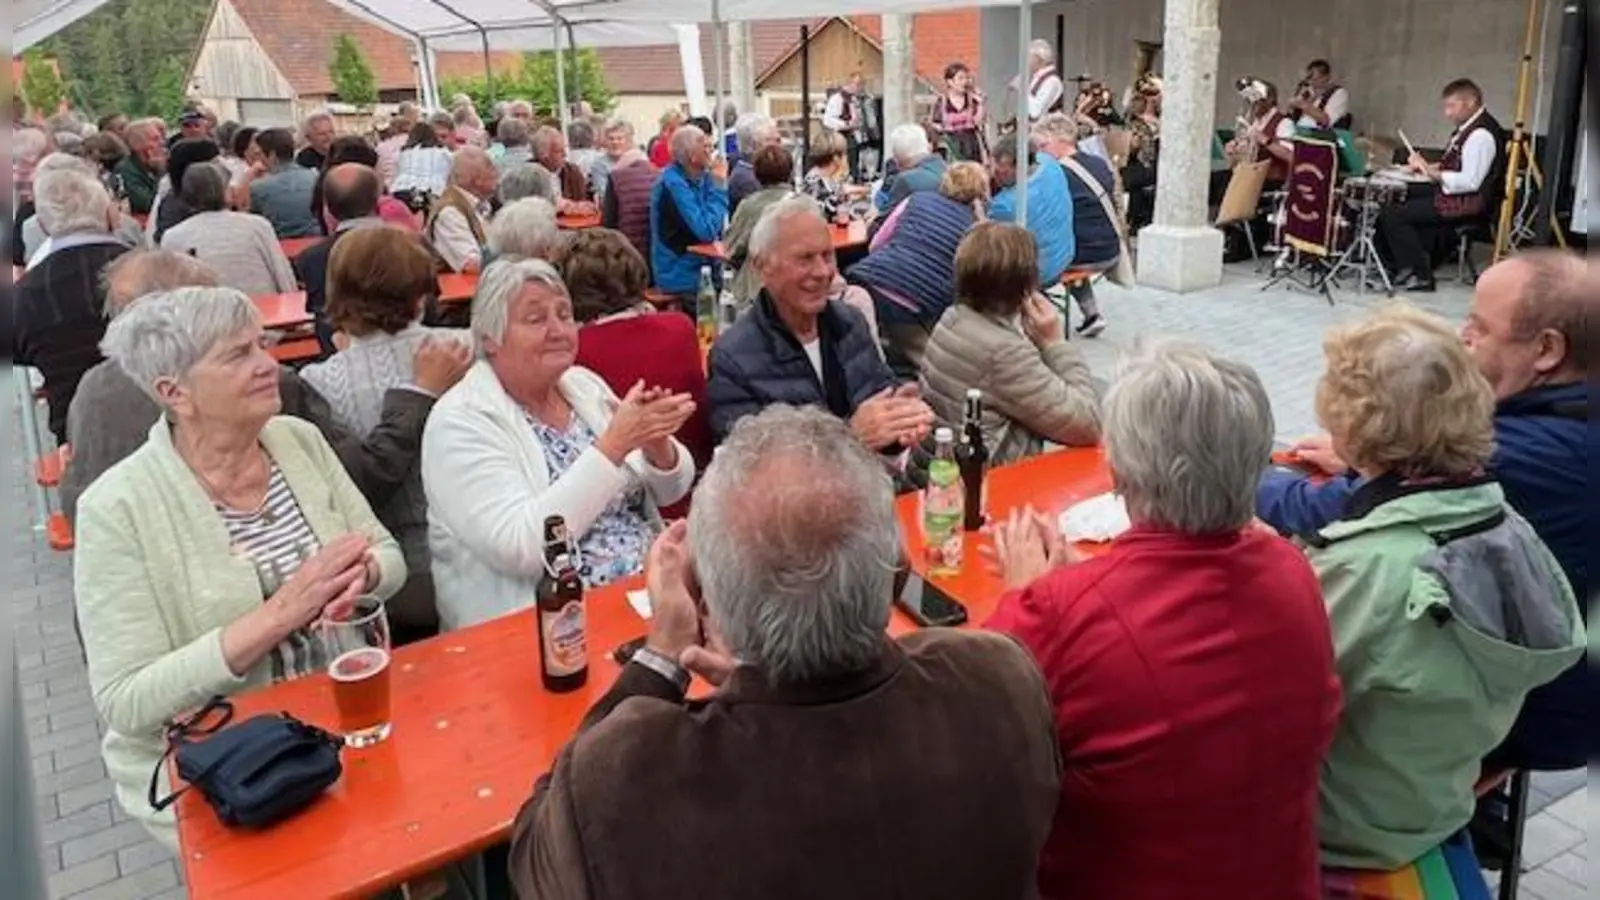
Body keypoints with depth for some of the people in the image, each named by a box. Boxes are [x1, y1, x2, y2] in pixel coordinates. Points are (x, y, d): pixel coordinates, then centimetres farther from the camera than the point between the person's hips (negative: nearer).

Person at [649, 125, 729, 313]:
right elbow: (707, 232, -23)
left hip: (700, 266, 8)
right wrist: (719, 185, -16)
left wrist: (720, 182, -5)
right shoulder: (673, 184, -17)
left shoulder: (701, 177, 7)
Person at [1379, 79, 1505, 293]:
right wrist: (1426, 166, 7)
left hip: (1468, 203, -11)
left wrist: (1433, 173, -23)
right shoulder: (1467, 127, 11)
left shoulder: (1481, 134, -20)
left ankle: (1419, 276, -7)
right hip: (1454, 196, 11)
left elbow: (1470, 181, -25)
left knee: (1391, 215, -15)